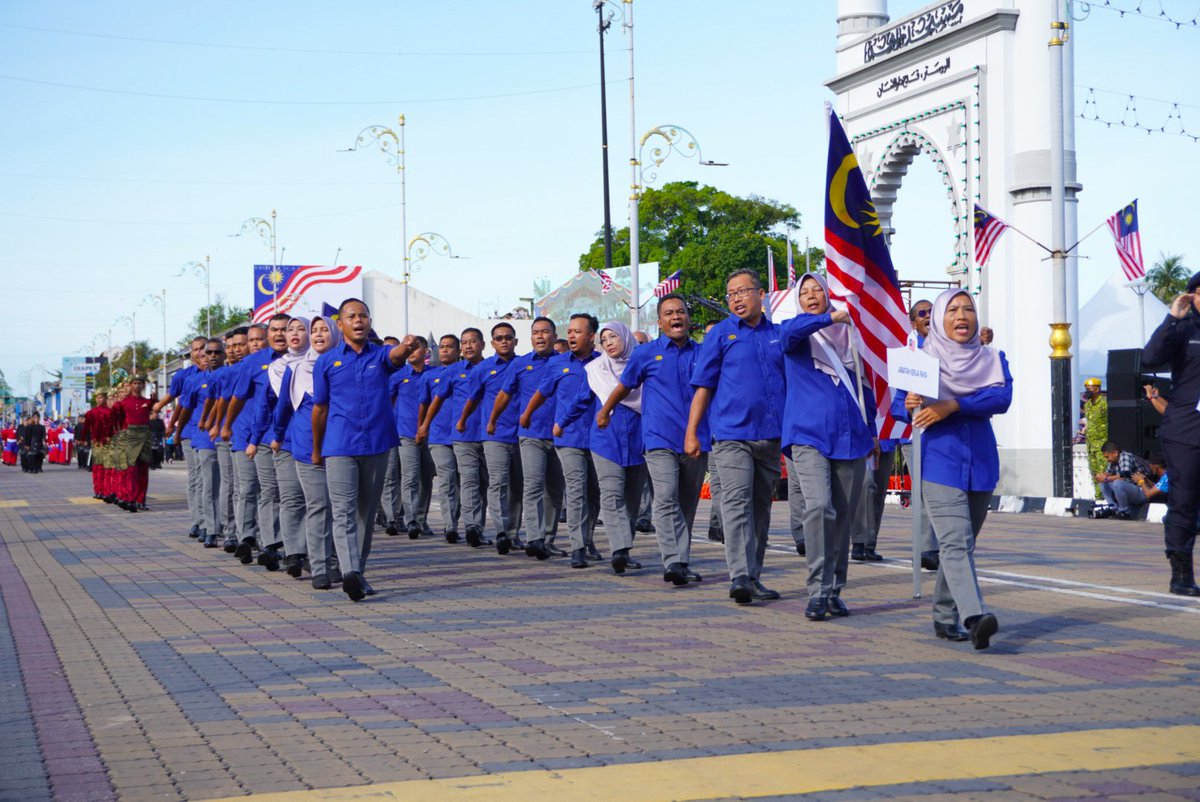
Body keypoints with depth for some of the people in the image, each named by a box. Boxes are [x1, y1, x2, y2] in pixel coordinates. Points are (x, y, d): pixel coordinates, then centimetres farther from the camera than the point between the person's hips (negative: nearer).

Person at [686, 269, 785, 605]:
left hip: (771, 436, 4)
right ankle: (739, 577, -20)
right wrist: (691, 432, -4)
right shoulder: (721, 334, 3)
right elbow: (703, 387, 2)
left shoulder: (779, 335, 12)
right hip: (733, 435, -4)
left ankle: (754, 577, 18)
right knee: (737, 503, -14)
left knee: (761, 508, 10)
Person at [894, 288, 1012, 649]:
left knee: (960, 544, 11)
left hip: (981, 463, 4)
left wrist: (952, 406, -23)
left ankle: (945, 617, 23)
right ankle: (975, 618, -30)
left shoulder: (991, 360, 9)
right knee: (955, 543, -17)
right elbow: (897, 405, -1)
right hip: (940, 461, -4)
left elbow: (1002, 397, -10)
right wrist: (909, 406, -25)